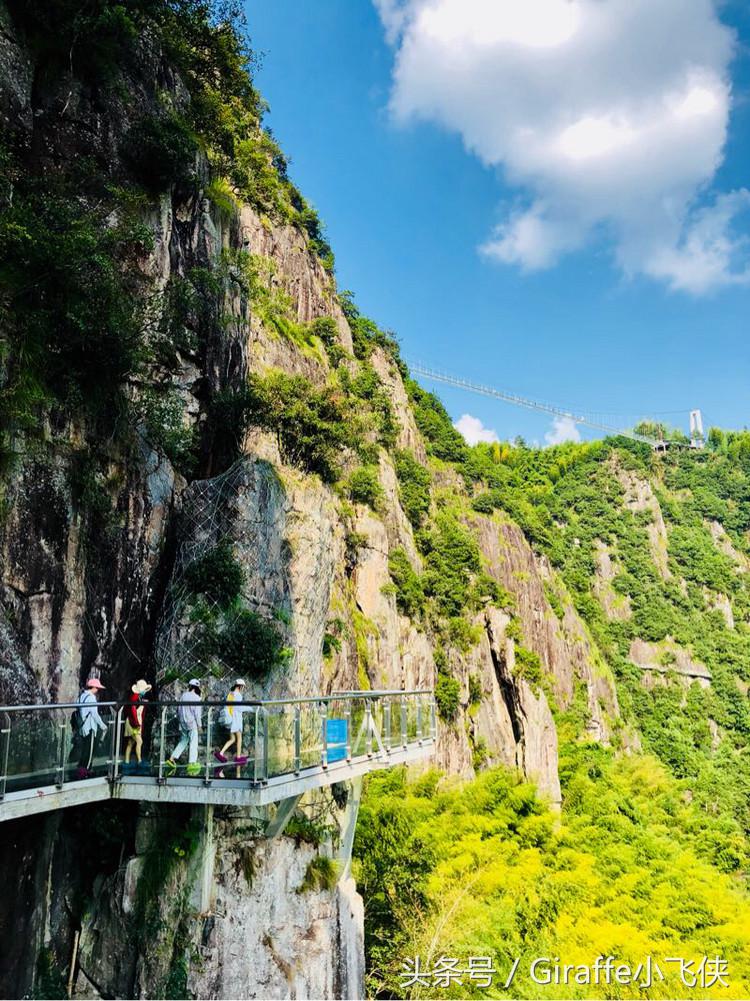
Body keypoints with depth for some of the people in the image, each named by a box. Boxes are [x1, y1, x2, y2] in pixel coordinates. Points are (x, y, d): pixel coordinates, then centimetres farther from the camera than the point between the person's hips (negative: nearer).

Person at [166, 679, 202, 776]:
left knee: (183, 741, 17)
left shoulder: (183, 696, 8)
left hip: (182, 723, 6)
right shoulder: (196, 697, -10)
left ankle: (172, 759, 11)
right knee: (193, 743, -1)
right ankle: (192, 763, -3)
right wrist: (199, 724, -4)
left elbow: (178, 710, 13)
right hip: (192, 723, -6)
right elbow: (197, 712, -12)